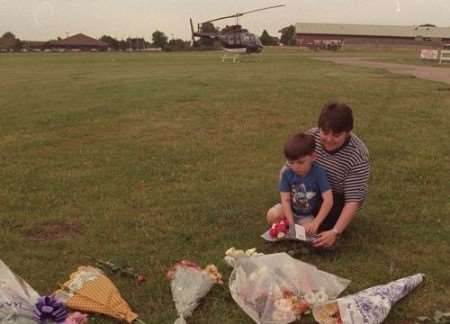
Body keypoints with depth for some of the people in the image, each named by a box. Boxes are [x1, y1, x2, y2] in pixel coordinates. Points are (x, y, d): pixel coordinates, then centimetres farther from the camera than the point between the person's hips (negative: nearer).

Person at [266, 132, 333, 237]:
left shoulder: (318, 173, -23)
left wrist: (316, 223, -32)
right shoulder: (287, 174, -17)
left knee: (309, 234, -25)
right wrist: (291, 223, -28)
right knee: (272, 215, -29)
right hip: (289, 210, 0)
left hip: (308, 215, 0)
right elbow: (285, 200, -18)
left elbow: (328, 200, -26)